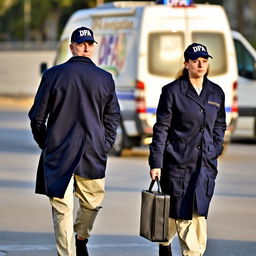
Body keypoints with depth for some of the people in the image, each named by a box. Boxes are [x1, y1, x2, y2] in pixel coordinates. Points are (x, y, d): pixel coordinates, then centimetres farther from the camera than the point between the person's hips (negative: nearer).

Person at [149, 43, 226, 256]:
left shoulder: (216, 93, 10)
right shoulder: (173, 91, -3)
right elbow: (161, 128, -4)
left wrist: (216, 149, 8)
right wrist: (156, 163, -8)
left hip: (206, 164, 4)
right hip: (178, 161, -4)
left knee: (199, 214, 1)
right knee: (182, 212, -2)